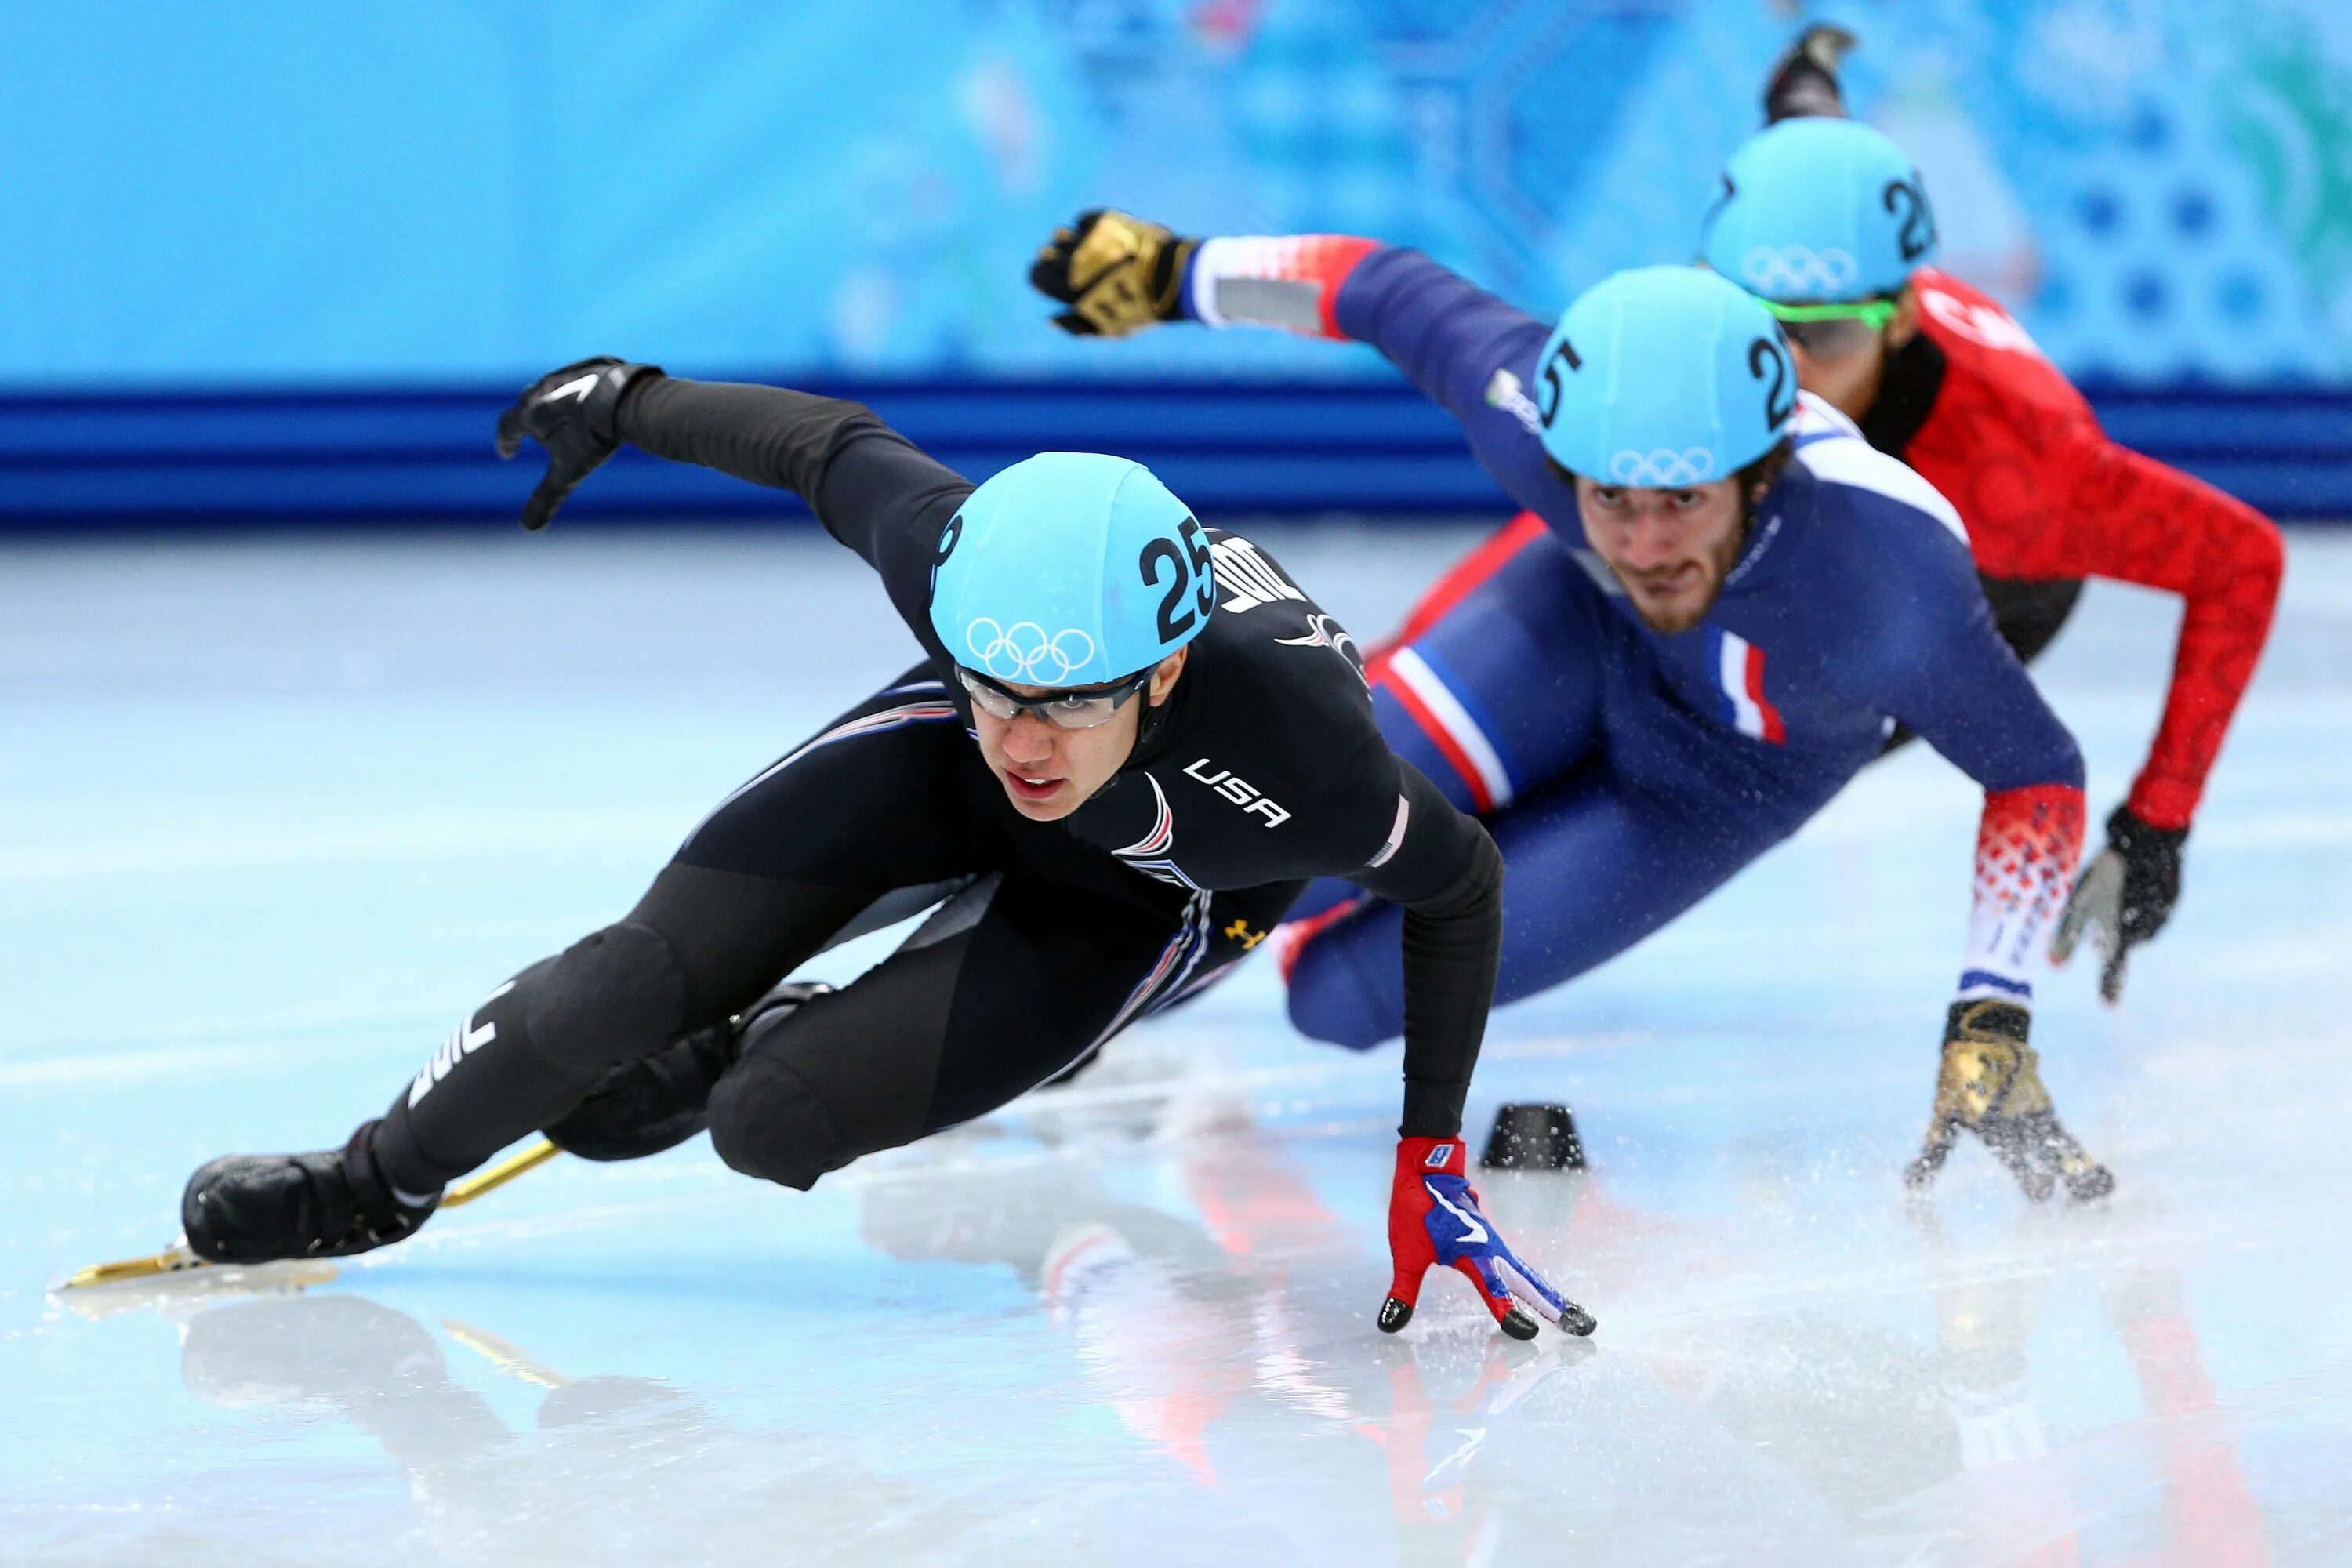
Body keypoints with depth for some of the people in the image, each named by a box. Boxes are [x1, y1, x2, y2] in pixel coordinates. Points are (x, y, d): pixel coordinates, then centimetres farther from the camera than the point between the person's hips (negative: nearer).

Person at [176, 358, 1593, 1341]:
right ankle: (380, 1181, 22)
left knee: (771, 1123, -17)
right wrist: (632, 402, 3)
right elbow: (836, 446, -14)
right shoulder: (949, 549, -37)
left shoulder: (1301, 751, -44)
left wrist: (1432, 1162, -19)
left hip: (1145, 898, -2)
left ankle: (738, 1060, 21)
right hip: (945, 778, 2)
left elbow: (1460, 885, -23)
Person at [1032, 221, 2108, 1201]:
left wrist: (1992, 1021, -28)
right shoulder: (1536, 403, -37)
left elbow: (2038, 775, -26)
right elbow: (1392, 292, -17)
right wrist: (1176, 274, -4)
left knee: (1343, 994, -7)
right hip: (1578, 629, 2)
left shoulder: (1890, 589, -43)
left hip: (1723, 781, -1)